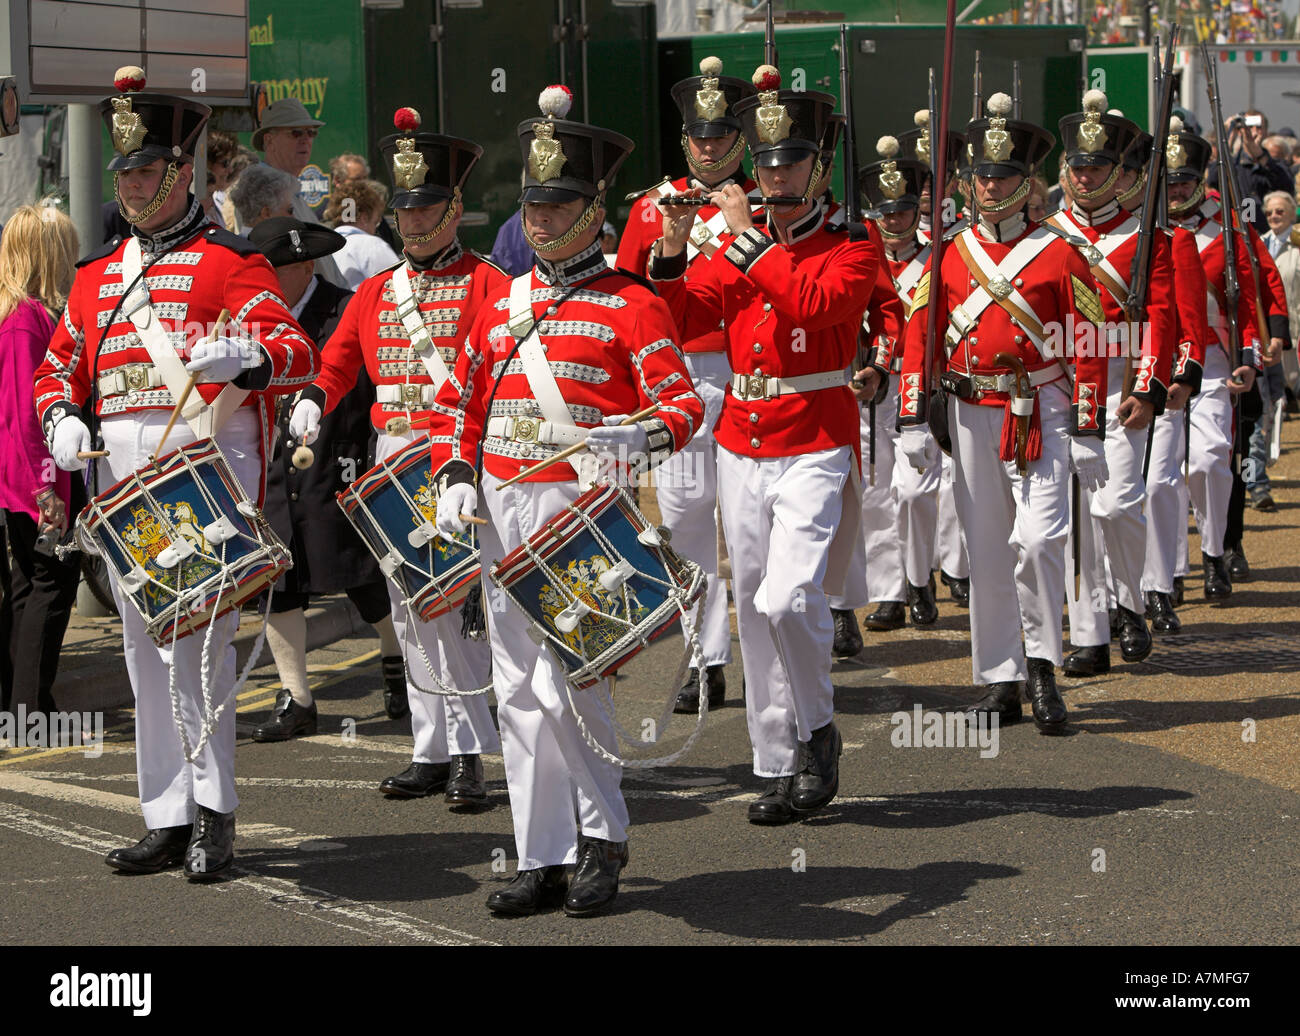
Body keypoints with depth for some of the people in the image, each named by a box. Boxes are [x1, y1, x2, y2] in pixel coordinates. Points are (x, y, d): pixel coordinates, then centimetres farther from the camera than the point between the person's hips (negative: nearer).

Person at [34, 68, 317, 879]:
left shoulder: (228, 260, -1)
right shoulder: (97, 274, 18)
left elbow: (300, 355, -11)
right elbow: (60, 366, 22)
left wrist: (241, 357, -32)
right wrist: (64, 423, 1)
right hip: (124, 475, 6)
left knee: (198, 636, -11)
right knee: (147, 650, 8)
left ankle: (214, 814, -6)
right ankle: (169, 820, 14)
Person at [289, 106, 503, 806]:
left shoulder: (486, 284, 0)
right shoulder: (376, 291, 16)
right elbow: (336, 360, 18)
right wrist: (313, 401, -2)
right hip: (392, 461, 6)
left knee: (453, 603, -12)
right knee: (410, 610, 7)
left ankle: (468, 754, -9)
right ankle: (431, 751, 13)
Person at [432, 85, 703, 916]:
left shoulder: (630, 304, -3)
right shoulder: (501, 306, 15)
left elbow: (683, 401, -11)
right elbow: (459, 398, 20)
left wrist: (645, 436, -32)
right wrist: (455, 476, 4)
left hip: (584, 507, -6)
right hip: (503, 507, 6)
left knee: (566, 679, -11)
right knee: (519, 689, 6)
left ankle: (602, 836, 6)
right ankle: (543, 858, 12)